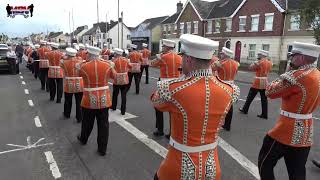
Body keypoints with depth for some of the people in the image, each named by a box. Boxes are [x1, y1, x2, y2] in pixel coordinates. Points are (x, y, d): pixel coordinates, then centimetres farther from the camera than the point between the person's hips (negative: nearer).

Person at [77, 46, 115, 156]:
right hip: (104, 100, 0)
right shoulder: (107, 65, -7)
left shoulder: (83, 67, -10)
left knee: (87, 122, 21)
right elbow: (113, 76, 11)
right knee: (103, 124, 8)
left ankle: (83, 139, 47)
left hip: (89, 100, 0)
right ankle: (102, 149, 16)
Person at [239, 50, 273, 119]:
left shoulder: (260, 62, -13)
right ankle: (264, 114, 8)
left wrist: (255, 62, 5)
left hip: (258, 82, -6)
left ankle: (245, 110, 18)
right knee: (264, 99, 6)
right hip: (265, 83, 6)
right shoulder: (270, 63, 6)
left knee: (250, 97, 7)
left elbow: (250, 68, -10)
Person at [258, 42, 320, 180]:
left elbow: (270, 92, -14)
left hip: (288, 131, -8)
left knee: (265, 163, 11)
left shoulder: (298, 76, -22)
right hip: (305, 132, 8)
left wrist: (289, 71, 1)